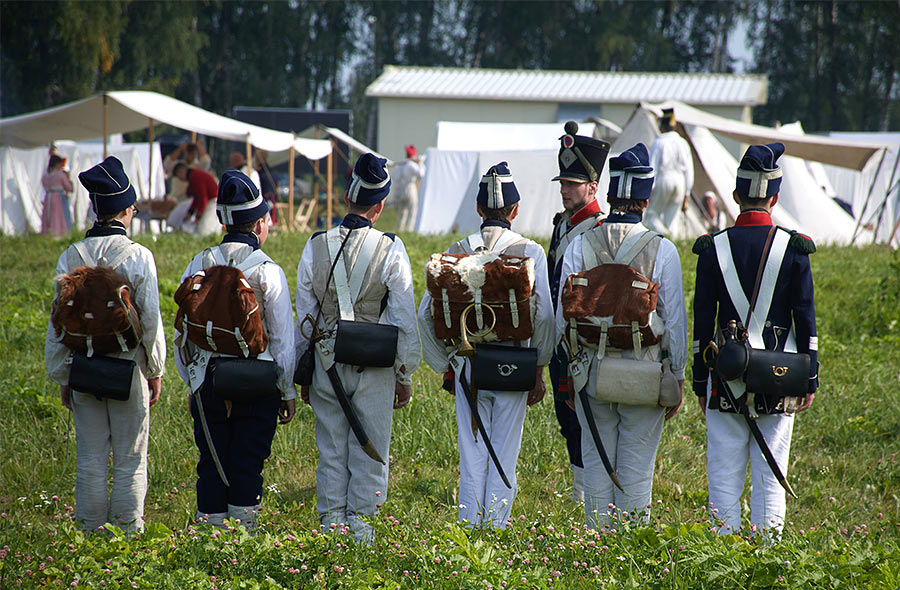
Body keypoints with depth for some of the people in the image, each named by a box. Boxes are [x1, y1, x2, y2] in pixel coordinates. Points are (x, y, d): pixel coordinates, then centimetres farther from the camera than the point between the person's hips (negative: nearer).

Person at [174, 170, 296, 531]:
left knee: (212, 465, 8)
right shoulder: (268, 272, -8)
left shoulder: (197, 267, 1)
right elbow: (283, 339, -4)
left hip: (207, 383, 3)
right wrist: (288, 393, 5)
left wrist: (191, 382, 17)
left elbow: (181, 333, 6)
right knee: (247, 468, 3)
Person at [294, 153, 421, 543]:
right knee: (369, 452, 5)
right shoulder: (391, 250, -8)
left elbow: (304, 317, 5)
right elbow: (405, 320, -5)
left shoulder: (316, 247, -1)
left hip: (326, 363, 2)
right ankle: (360, 528, 5)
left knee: (331, 452, 9)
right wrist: (405, 375, 4)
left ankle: (330, 526, 11)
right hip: (375, 369, -2)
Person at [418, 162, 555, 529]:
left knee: (471, 458, 7)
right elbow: (544, 316, -8)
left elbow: (426, 314, 1)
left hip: (467, 364, 2)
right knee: (504, 458, 4)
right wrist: (539, 371, 1)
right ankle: (495, 530, 2)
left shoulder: (458, 251, 3)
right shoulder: (529, 252, -3)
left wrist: (446, 367, 10)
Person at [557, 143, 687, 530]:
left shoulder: (580, 245, -3)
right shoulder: (662, 250, -8)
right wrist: (678, 379, 6)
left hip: (592, 371, 2)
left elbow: (563, 318, 1)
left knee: (596, 465, 10)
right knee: (637, 467, 3)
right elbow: (675, 321, -3)